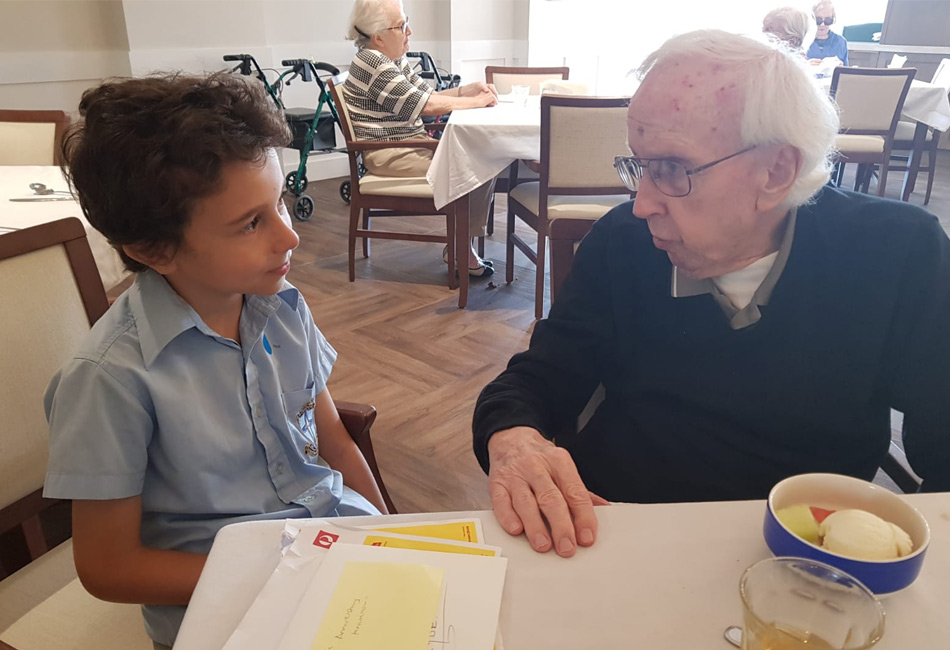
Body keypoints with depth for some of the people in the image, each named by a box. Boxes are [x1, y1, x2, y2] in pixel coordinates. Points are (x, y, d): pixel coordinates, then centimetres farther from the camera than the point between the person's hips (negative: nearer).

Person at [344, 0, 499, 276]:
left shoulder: (395, 60, 13)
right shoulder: (371, 63, -17)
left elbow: (429, 94, 14)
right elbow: (427, 105, -20)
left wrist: (469, 89, -1)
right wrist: (476, 102, -11)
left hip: (412, 144, 9)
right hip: (389, 154, -9)